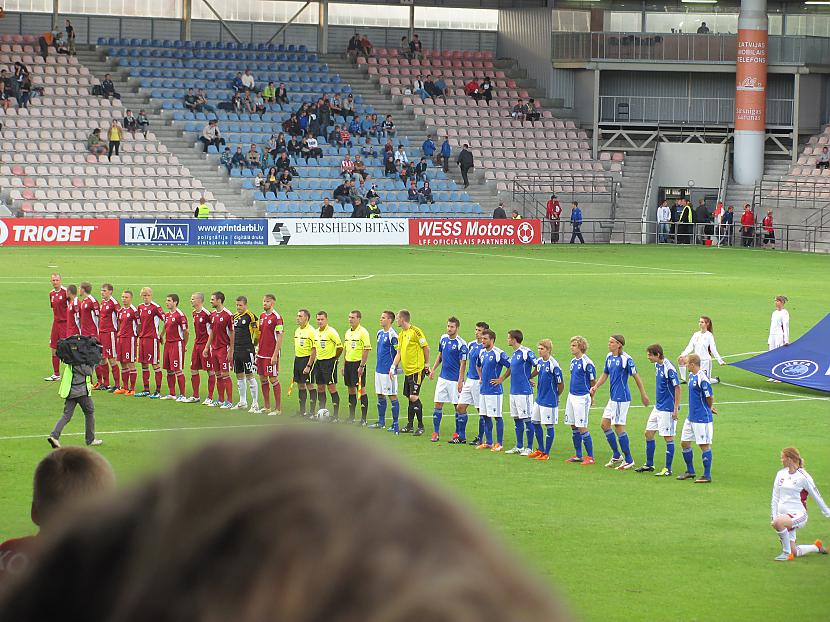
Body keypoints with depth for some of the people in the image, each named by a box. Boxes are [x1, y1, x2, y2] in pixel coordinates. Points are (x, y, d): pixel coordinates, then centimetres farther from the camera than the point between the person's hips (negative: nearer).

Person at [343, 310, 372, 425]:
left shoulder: (363, 332, -11)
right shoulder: (347, 332, 13)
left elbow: (367, 350, -15)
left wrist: (361, 366, -18)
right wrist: (344, 365, 15)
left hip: (358, 364, -7)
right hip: (348, 363, 7)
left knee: (361, 390, -5)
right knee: (351, 390, 11)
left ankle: (364, 419, -2)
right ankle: (351, 417, 18)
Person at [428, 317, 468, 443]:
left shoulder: (461, 344, -13)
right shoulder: (443, 338, 6)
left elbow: (463, 364, -14)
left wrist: (460, 381, -18)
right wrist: (433, 370, 12)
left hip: (455, 380, -6)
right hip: (443, 378, 6)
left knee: (458, 406, 3)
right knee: (438, 404, 3)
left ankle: (458, 434, 13)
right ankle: (436, 433, 7)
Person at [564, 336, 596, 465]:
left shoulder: (587, 363, -14)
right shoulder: (573, 361, 10)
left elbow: (593, 382, -8)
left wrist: (591, 397, 1)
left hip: (582, 398, -8)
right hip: (571, 395, 8)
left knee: (582, 428, -7)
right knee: (573, 427, 11)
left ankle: (590, 457, 0)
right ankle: (578, 455, 20)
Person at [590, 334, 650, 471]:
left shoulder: (626, 359, -15)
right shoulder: (609, 357, 9)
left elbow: (636, 376, -11)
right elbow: (605, 374, 20)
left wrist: (643, 394, -8)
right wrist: (596, 387, 5)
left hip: (621, 398, -9)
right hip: (613, 397, 9)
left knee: (619, 427, -6)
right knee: (605, 424, 11)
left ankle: (629, 460, 2)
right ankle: (616, 456, 24)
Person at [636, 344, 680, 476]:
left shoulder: (669, 368, -20)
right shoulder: (657, 365, 7)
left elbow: (677, 388, -20)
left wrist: (676, 409, -20)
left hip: (668, 409, -10)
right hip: (658, 407, 10)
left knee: (668, 437, -2)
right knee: (648, 433, 13)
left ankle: (668, 469, 4)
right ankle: (649, 465, 24)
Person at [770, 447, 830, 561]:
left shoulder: (803, 477, -9)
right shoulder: (781, 474, 9)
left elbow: (816, 496, 0)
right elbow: (775, 497, 14)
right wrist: (773, 516, 7)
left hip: (798, 514, -7)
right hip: (783, 515, 7)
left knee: (778, 522, -38)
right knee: (794, 552, 5)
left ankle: (787, 553, -23)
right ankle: (817, 547, 35)